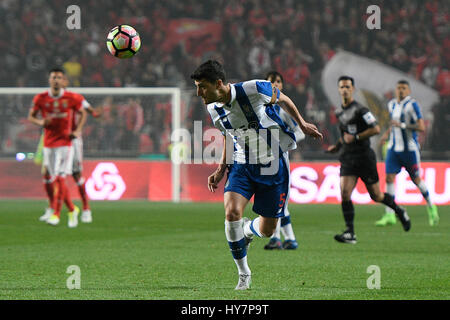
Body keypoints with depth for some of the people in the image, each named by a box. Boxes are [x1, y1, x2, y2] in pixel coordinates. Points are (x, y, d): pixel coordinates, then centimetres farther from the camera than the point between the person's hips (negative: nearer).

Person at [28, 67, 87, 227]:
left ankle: (56, 214, -11)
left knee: (60, 178, -13)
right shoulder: (40, 98, 0)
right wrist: (40, 122, -12)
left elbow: (82, 113, 12)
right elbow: (31, 116, 10)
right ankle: (72, 210, 21)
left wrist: (78, 130, -2)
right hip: (48, 144, 3)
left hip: (65, 142, -3)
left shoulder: (71, 98, -3)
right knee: (48, 180, 4)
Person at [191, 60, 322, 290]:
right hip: (242, 165, 3)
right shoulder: (214, 108, -4)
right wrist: (221, 169, 7)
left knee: (266, 230, 1)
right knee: (231, 212, -22)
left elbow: (283, 99, 0)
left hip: (272, 165, -3)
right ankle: (244, 274, -5)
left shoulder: (254, 90, -21)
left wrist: (302, 124, 8)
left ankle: (246, 231, 42)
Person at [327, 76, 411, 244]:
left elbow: (376, 129, -17)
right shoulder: (339, 112, 11)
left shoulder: (360, 110, -11)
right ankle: (350, 233, -10)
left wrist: (355, 137, -19)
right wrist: (338, 145, 14)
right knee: (344, 194, -12)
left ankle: (399, 211, 34)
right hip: (348, 159, 5)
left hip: (365, 158, -5)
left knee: (376, 196, 5)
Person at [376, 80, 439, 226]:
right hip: (394, 148, 5)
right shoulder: (392, 104, 10)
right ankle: (389, 215, -8)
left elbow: (421, 127, -18)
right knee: (389, 178, -7)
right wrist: (387, 134, 13)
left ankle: (431, 207, 28)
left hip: (409, 149, -5)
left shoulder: (412, 105, -12)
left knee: (416, 180, 4)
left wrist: (402, 125, -22)